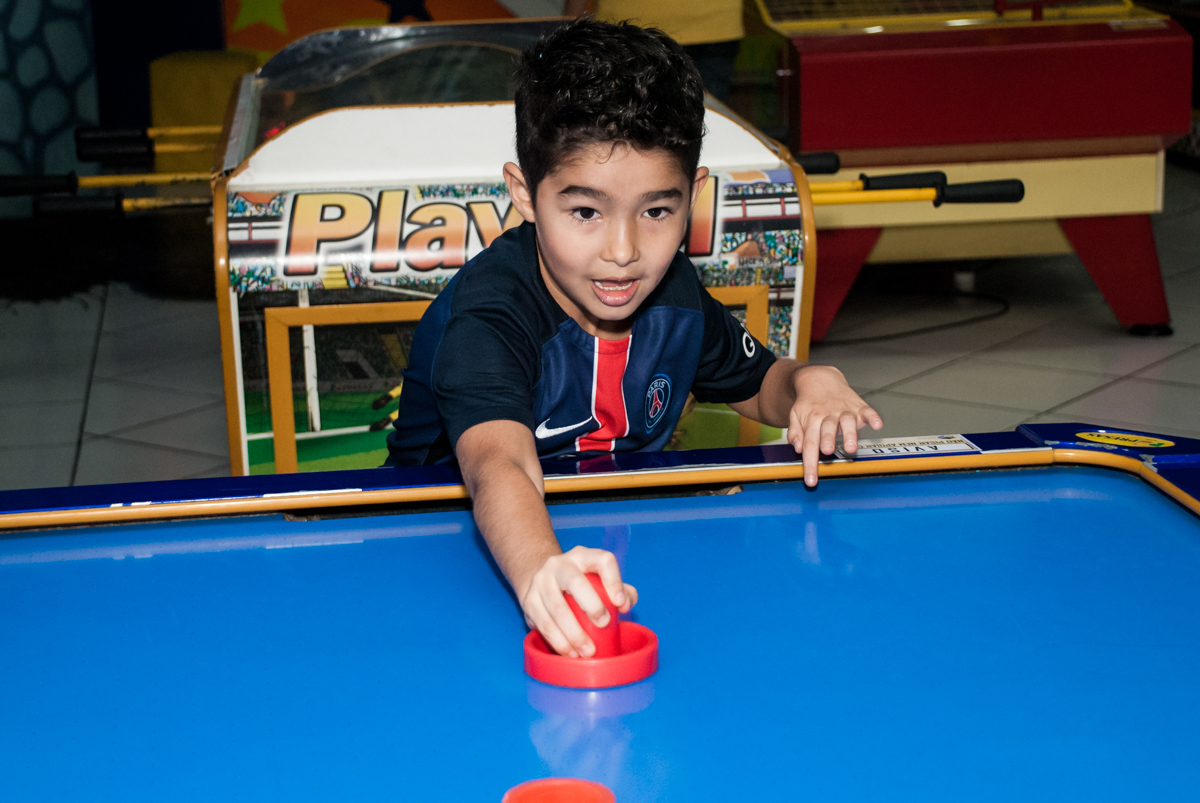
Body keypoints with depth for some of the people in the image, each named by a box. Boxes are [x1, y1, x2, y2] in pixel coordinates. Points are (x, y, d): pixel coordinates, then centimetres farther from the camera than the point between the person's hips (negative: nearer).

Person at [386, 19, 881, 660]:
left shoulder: (675, 294, -8)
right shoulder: (487, 317, -29)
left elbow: (758, 384, 12)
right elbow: (499, 464, -48)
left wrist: (812, 381, -12)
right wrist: (540, 570, -70)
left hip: (623, 548, 5)